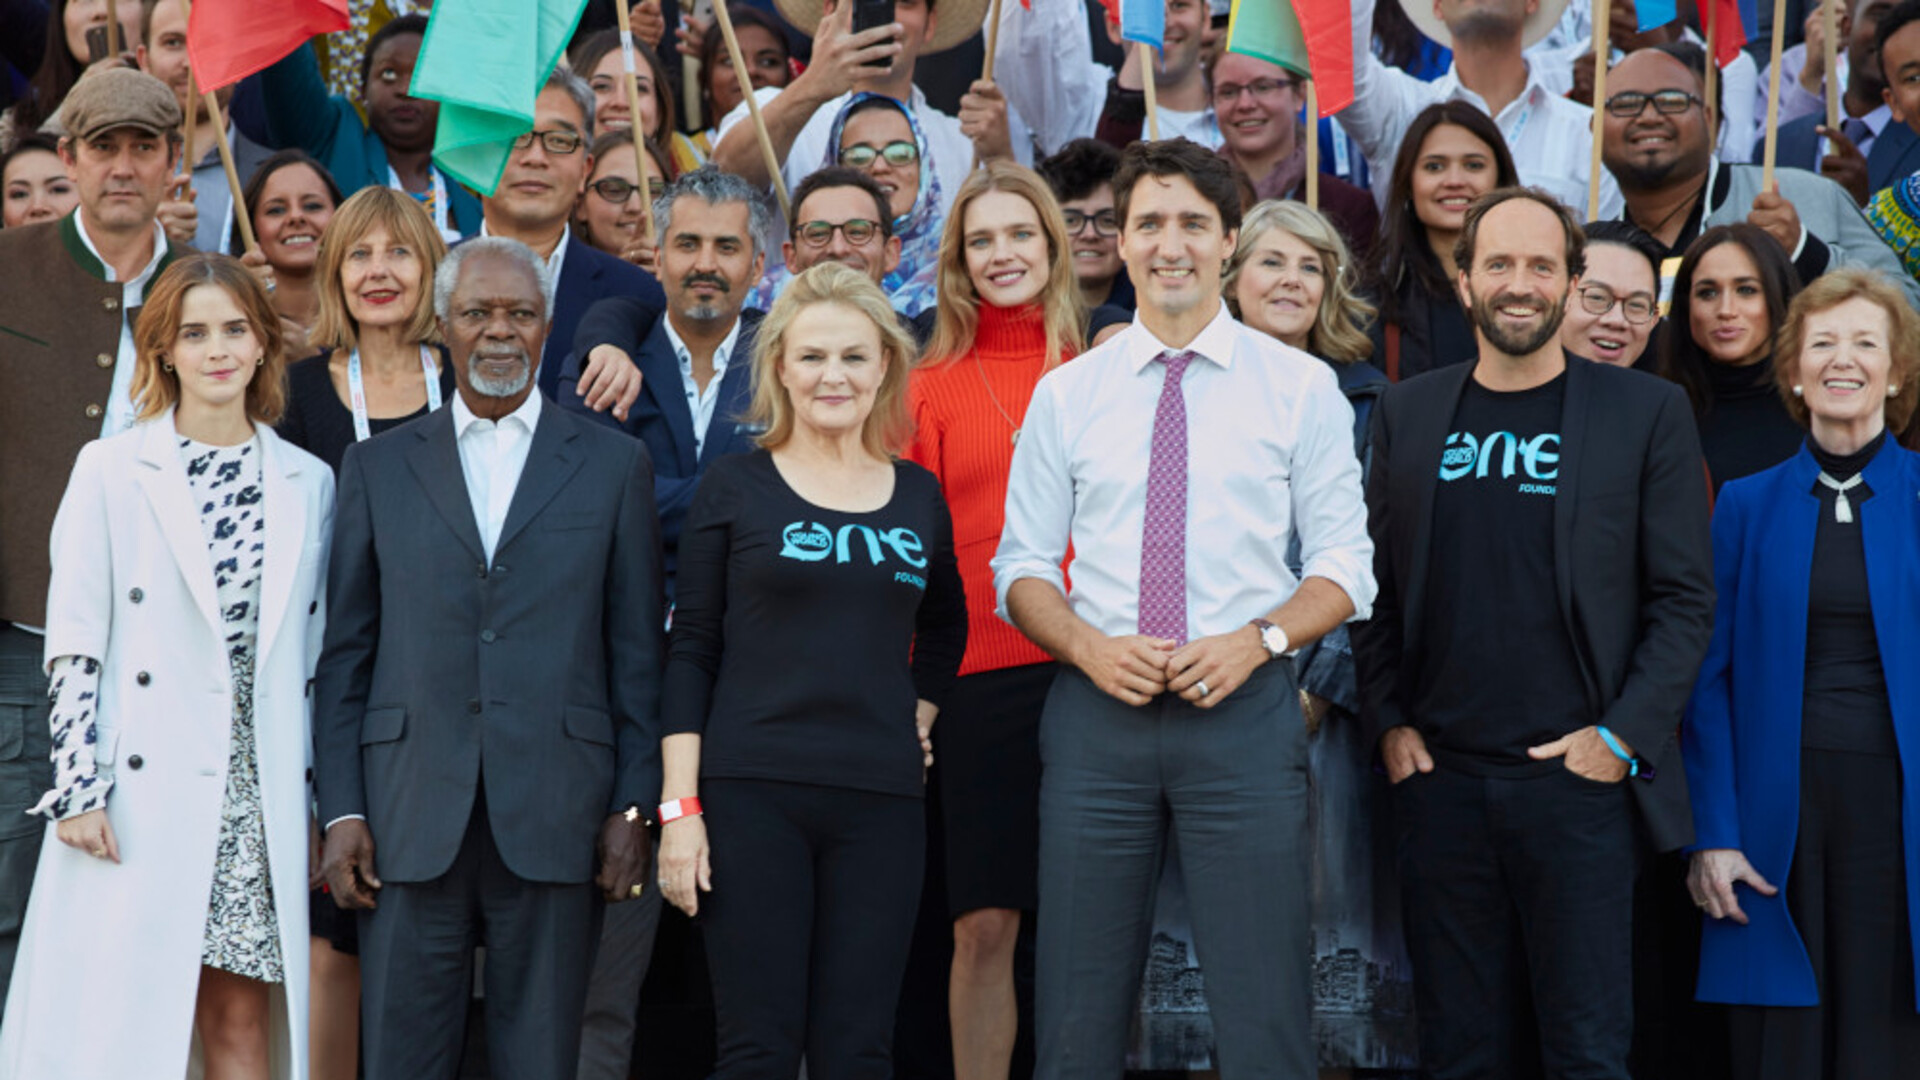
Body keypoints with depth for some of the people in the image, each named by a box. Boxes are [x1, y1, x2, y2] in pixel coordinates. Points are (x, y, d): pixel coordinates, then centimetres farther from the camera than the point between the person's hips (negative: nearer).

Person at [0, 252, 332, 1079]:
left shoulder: (307, 484, 11)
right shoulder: (111, 471, 2)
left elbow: (311, 653, 13)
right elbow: (74, 645, -2)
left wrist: (314, 799, 10)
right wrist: (78, 787, -9)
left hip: (257, 790, 3)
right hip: (141, 787, -3)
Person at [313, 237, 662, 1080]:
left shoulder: (613, 466, 10)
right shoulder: (378, 467, 12)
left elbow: (638, 653, 7)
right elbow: (344, 653, 9)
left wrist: (634, 806, 0)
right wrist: (341, 811, 1)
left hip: (555, 817, 0)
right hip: (410, 817, 1)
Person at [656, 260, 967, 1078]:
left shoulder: (918, 496, 12)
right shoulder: (735, 487, 2)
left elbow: (944, 626, 30)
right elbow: (691, 651, 0)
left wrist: (920, 715, 14)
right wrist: (679, 805, -7)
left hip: (881, 797, 3)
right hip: (752, 792, -3)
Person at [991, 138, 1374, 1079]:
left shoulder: (1300, 387, 5)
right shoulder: (1065, 394, 9)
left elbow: (1344, 563, 4)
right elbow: (1021, 568, 10)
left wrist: (1257, 639, -13)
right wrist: (1089, 645, -9)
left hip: (1246, 713, -1)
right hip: (1096, 713, 2)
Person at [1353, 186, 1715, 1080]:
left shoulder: (1647, 413, 1)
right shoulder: (1406, 413, 10)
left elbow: (1684, 596, -1)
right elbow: (1376, 584, 13)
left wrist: (1623, 738, -9)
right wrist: (1387, 722, 2)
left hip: (1579, 779, -3)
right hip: (1439, 780, 3)